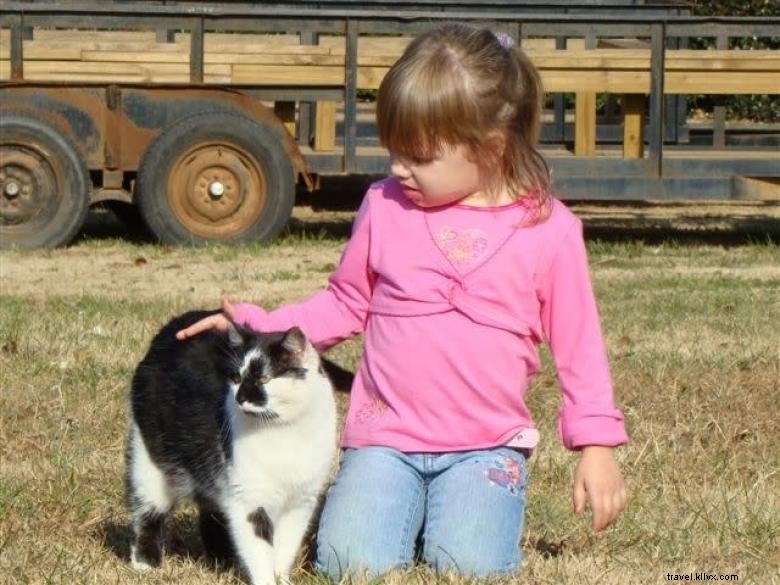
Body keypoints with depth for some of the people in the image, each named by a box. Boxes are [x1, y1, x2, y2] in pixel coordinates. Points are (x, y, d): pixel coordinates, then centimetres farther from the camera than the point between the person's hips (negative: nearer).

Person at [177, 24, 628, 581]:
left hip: (488, 444, -1)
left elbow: (579, 344, 3)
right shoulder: (385, 207, 1)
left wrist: (597, 444, -1)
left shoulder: (548, 230, -4)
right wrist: (258, 326, -1)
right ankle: (405, 508, 15)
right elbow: (345, 305, 12)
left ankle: (482, 504, 12)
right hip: (385, 437, 1)